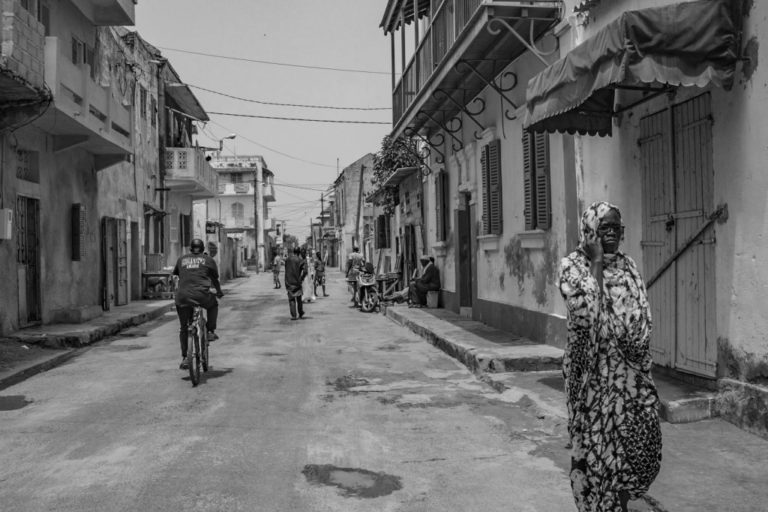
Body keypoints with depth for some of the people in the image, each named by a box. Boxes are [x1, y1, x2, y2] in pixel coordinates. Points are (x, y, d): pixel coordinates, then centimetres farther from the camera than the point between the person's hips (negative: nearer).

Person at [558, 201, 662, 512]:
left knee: (638, 438, 8)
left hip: (628, 369, 5)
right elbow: (583, 308, -23)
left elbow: (643, 314, 4)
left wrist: (636, 345, -11)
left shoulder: (628, 265, 9)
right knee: (595, 439, 2)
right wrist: (595, 262, -17)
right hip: (592, 369, -5)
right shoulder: (572, 264, -6)